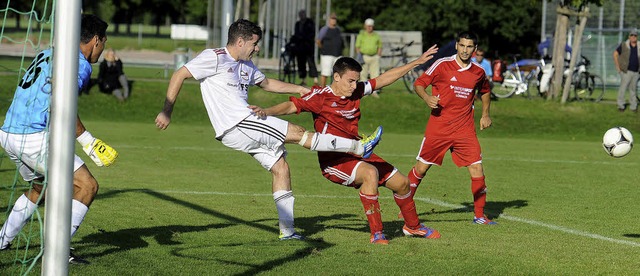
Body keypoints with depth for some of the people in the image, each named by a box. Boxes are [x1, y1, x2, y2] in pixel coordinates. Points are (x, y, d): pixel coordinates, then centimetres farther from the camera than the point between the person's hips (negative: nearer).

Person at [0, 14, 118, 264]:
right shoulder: (80, 64, -7)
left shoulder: (47, 54, 20)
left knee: (40, 187, 30)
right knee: (87, 186, -6)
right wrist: (88, 142, -13)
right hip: (34, 137, -9)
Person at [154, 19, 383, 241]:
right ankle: (358, 147, -2)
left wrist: (299, 89, 28)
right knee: (297, 133, -7)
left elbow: (266, 83, 36)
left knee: (280, 167, 5)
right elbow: (179, 75, -8)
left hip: (245, 126, 9)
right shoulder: (214, 58, -7)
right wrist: (167, 111, -11)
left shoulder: (246, 66, 19)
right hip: (236, 125, -9)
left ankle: (287, 231, 7)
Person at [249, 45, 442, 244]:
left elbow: (384, 79, 13)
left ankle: (413, 226, 38)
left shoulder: (357, 90, 3)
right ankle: (376, 234, -27)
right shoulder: (320, 96, -15)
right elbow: (292, 106, -24)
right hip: (333, 161, -8)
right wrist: (266, 112, -42)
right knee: (370, 173, -35)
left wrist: (417, 62, 17)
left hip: (356, 154, 8)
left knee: (401, 183, 10)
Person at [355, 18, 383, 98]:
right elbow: (357, 47, 1)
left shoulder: (376, 35, 11)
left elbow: (380, 46, 14)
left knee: (375, 75, -3)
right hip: (364, 57, -2)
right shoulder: (361, 35, 3)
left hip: (374, 57, 2)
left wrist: (379, 55, 2)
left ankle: (374, 91, 1)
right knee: (363, 75, -1)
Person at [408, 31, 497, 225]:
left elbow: (484, 91, 27)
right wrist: (427, 98, -21)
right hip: (438, 126, -3)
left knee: (477, 168, -5)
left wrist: (485, 114, 18)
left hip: (465, 129, 3)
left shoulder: (479, 72, 6)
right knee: (421, 167, 3)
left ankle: (479, 215, 6)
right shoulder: (442, 65, -6)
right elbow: (419, 83, -2)